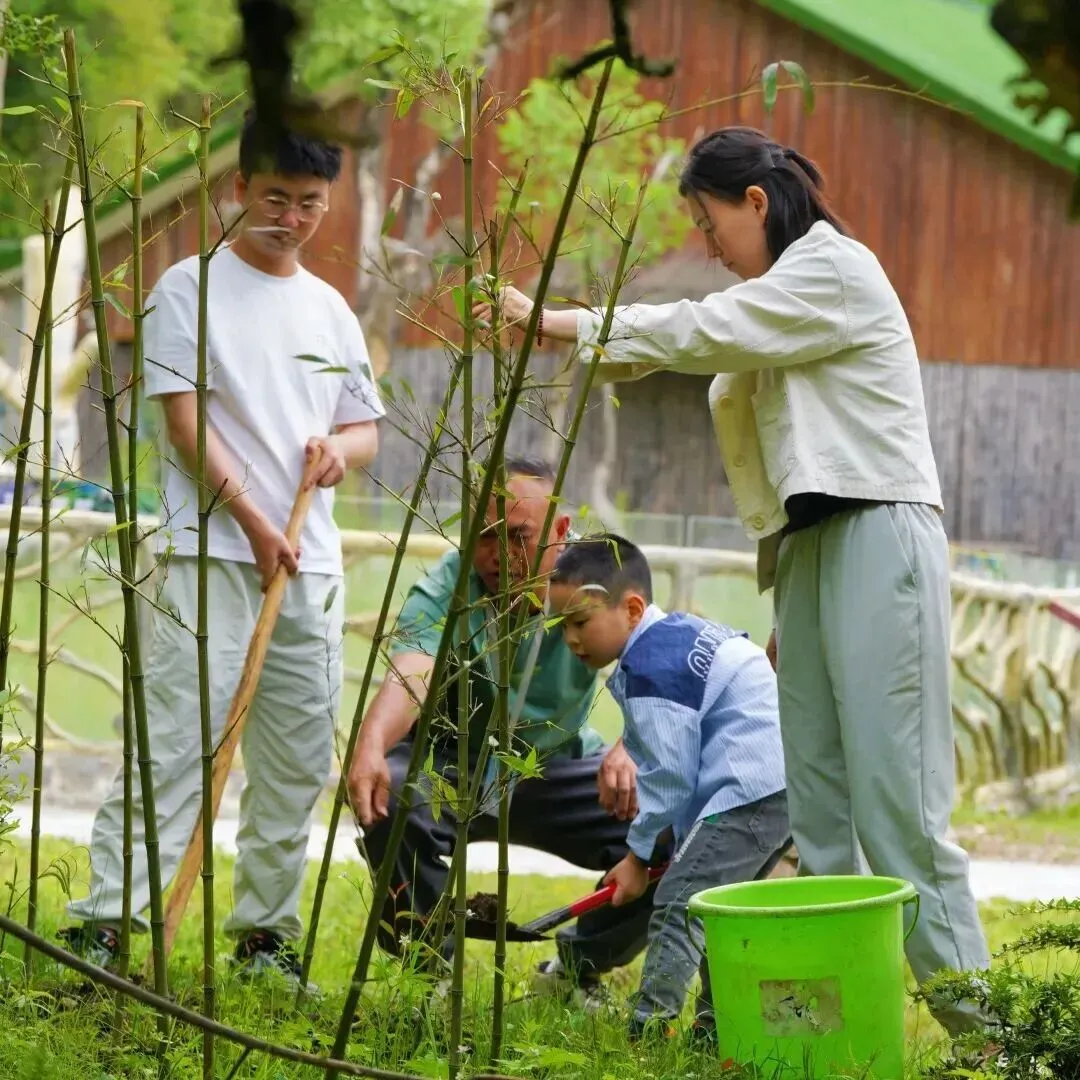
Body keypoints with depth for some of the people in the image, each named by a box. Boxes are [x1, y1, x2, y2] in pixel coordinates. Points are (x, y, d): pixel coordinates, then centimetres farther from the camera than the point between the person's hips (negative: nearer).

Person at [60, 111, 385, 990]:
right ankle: (105, 922, -16)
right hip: (211, 555, -6)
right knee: (177, 737, -14)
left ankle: (265, 934, 12)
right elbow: (185, 420, -6)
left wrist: (341, 447, -3)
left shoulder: (328, 308, 17)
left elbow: (367, 427, 21)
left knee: (299, 760, 5)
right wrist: (252, 520, -14)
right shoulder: (192, 288, 0)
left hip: (311, 564, 6)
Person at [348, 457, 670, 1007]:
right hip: (450, 764, -2)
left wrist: (631, 749, -55)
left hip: (555, 765, 2)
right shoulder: (445, 589, -21)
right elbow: (409, 675, -40)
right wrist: (370, 744, -63)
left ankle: (579, 966, 6)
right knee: (389, 801, -35)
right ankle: (429, 967, -11)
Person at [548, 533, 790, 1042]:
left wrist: (639, 853, 1)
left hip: (751, 789, -11)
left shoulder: (650, 668, -11)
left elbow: (668, 774, -10)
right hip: (794, 781, 11)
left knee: (678, 903, -11)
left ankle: (647, 1028, -16)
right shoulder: (684, 632, 20)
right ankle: (716, 1024, 21)